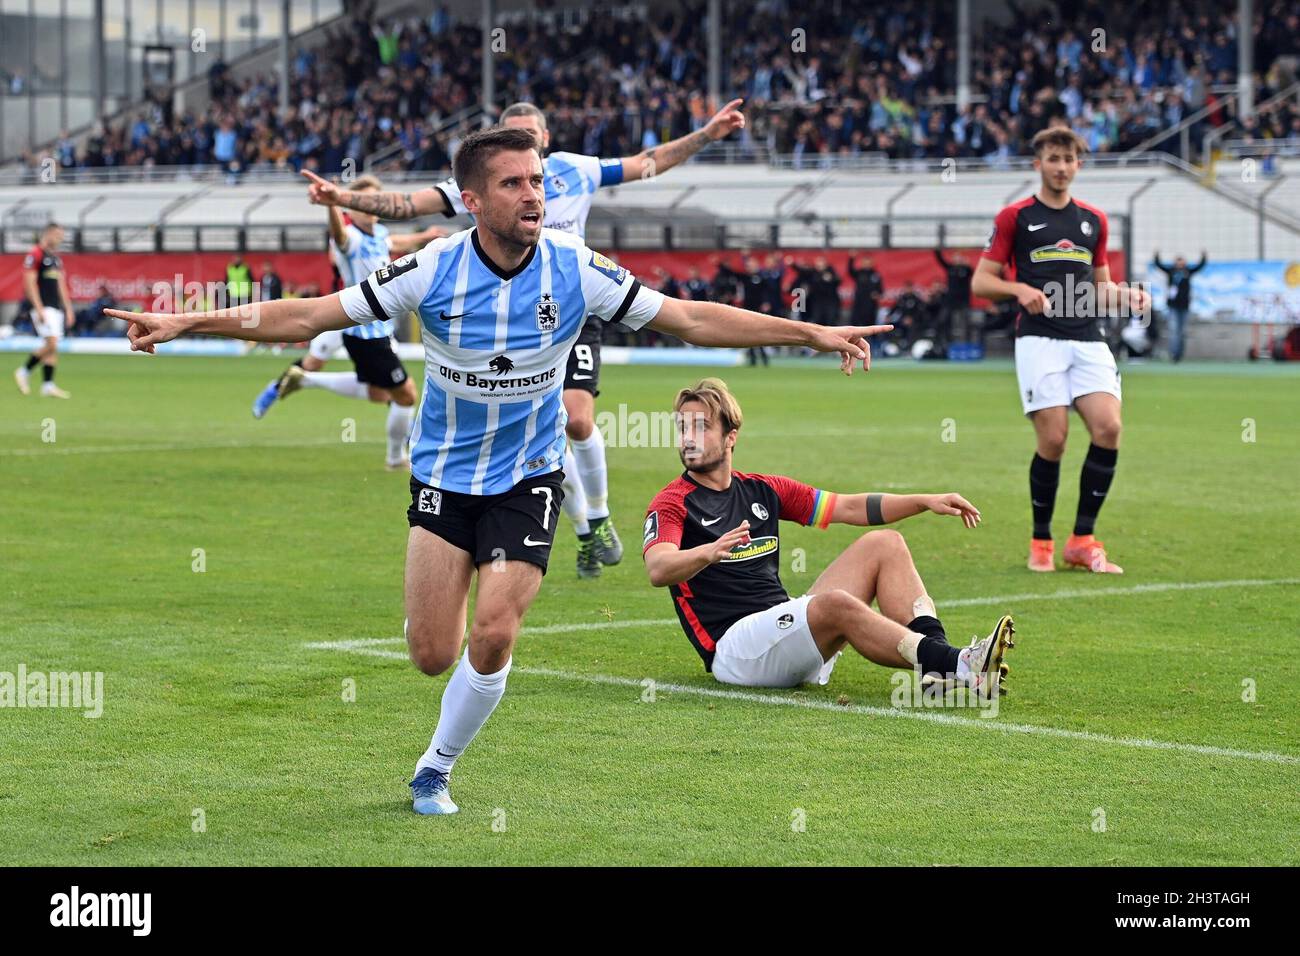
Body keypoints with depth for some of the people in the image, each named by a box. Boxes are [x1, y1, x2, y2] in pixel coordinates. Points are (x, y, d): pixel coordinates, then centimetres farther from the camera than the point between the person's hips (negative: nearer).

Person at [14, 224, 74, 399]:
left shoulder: (56, 258, 17)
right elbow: (30, 284, -13)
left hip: (56, 308, 8)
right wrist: (39, 309, -18)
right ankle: (24, 372, -2)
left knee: (51, 347, 4)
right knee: (52, 343, -16)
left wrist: (68, 307, 18)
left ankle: (47, 386, 5)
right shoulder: (35, 254, -9)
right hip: (43, 307, -8)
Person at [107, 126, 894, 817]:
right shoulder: (433, 271, -17)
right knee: (434, 654, -5)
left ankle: (437, 768, 14)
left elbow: (692, 319, -7)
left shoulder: (576, 269, -14)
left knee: (492, 638, -13)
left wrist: (811, 334, -12)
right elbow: (307, 317, -13)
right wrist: (185, 324, -18)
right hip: (445, 477, 0)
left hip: (529, 479, 0)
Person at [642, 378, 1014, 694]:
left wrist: (925, 501, 7)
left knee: (884, 544, 1)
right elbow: (658, 570, -23)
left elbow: (850, 507, 19)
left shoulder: (762, 490, 17)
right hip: (734, 647, -8)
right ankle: (959, 667, -40)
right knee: (836, 604, -33)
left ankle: (938, 663, -21)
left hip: (786, 630, 8)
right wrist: (709, 552, -45)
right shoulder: (672, 504, -3)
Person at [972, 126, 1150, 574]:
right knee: (1053, 438, -14)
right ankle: (1041, 543, 4)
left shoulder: (1093, 219, 17)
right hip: (1039, 340, -4)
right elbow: (981, 281, 4)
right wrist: (1020, 289, -15)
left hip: (1088, 340, 4)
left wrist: (1126, 296, 3)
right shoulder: (1014, 217, 5)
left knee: (1108, 426, -14)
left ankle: (1082, 541, -4)